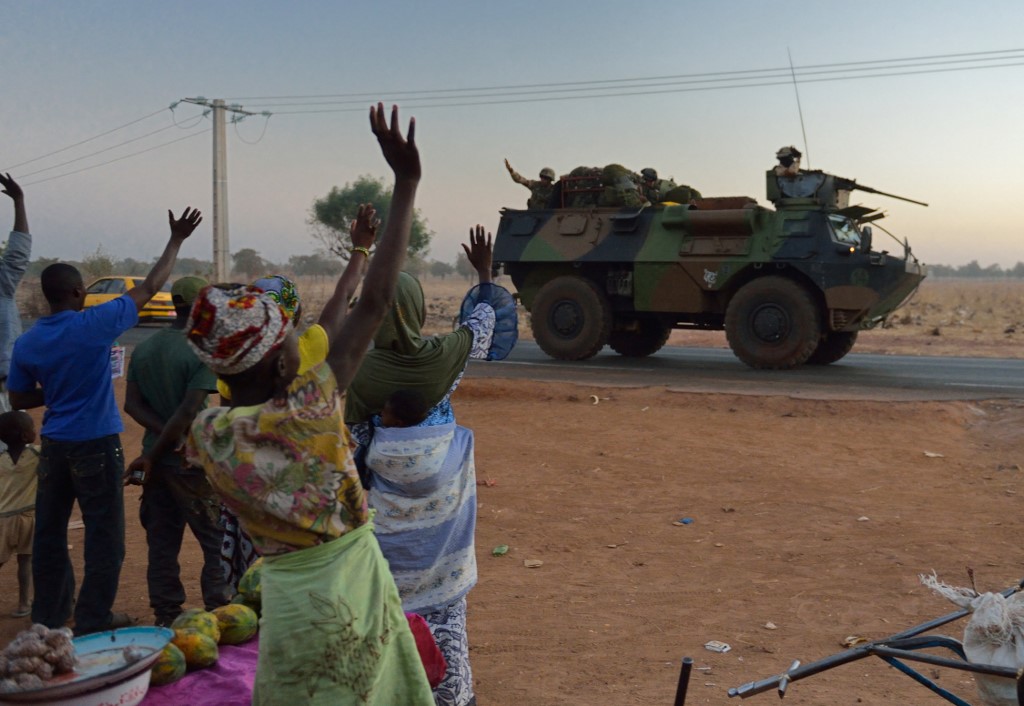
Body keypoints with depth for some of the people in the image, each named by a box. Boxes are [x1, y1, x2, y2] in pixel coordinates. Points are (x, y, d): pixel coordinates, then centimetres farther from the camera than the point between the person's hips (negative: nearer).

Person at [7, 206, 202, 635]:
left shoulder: (27, 343, 1)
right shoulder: (94, 325, -14)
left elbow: (18, 400, 9)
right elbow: (149, 287, -6)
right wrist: (176, 240, 3)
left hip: (53, 446, 6)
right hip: (96, 444, -5)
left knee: (50, 533, 14)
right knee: (104, 536, 4)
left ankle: (48, 616, 24)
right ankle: (92, 622, 9)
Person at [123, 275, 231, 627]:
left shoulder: (144, 348, 6)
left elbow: (132, 404, 1)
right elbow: (188, 412, -22)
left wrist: (168, 435, -9)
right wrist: (150, 458, -15)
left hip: (158, 458, 7)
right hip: (192, 464, -7)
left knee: (161, 544, 12)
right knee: (219, 543, 3)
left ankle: (166, 618, 20)